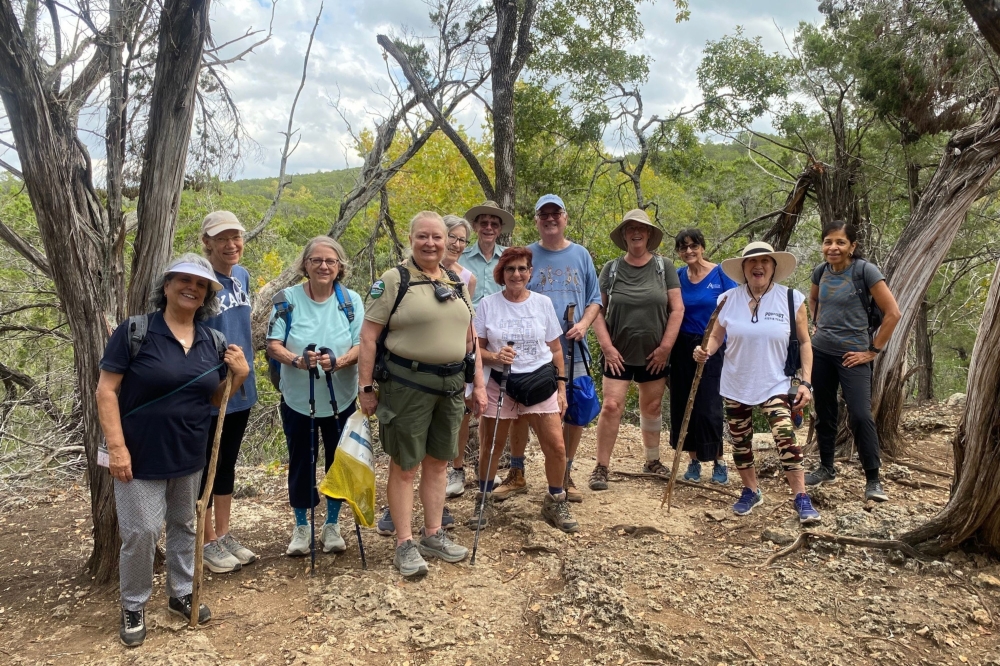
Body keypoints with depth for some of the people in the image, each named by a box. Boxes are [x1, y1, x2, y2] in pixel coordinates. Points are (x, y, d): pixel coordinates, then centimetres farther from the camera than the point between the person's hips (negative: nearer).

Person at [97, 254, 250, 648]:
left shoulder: (214, 343, 1)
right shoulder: (134, 331, -13)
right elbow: (107, 390, -13)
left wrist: (240, 375, -10)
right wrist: (116, 446, -18)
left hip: (190, 456, 5)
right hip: (141, 454, -5)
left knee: (184, 525, 18)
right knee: (141, 531, 0)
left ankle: (181, 593, 36)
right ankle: (133, 606, 23)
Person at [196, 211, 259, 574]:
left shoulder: (242, 276, 5)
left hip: (241, 387, 7)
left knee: (227, 462, 18)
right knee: (204, 465, 8)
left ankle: (224, 535, 32)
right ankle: (208, 542, 24)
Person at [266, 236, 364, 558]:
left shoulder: (351, 300, -3)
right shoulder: (289, 298, -5)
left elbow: (362, 346, -8)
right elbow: (273, 345, -8)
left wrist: (338, 361, -28)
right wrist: (297, 360, -28)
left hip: (340, 398, 1)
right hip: (297, 398, -1)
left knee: (339, 461, 11)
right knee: (301, 462, 9)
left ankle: (332, 525, 30)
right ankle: (301, 526, 28)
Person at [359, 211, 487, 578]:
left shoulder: (457, 283, 12)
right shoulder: (393, 280, -6)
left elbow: (469, 337, 16)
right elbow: (369, 336, -8)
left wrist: (479, 384, 12)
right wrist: (367, 388, -11)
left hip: (452, 384, 6)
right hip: (407, 384, -6)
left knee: (438, 461, 14)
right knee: (405, 465, 3)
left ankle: (433, 535, 28)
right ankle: (405, 544, 15)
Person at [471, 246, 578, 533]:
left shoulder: (543, 303, 2)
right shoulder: (488, 304, -2)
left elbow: (555, 350, 7)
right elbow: (476, 348, 1)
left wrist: (561, 388, 5)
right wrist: (495, 356, -20)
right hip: (499, 384, -1)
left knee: (556, 447, -5)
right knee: (490, 447, 8)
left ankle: (555, 502, 18)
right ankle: (484, 502, 30)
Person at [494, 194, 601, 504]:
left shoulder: (581, 255, 9)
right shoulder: (526, 255, 4)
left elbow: (594, 300, 10)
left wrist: (583, 324, -8)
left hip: (572, 349, 2)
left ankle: (566, 475, 22)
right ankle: (516, 474, 20)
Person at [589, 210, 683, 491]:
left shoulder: (663, 267, 2)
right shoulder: (611, 268, 1)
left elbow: (677, 309, 0)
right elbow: (597, 310, 1)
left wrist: (666, 346, -7)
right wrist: (606, 346, -8)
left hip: (654, 355, 1)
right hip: (618, 354, -1)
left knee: (652, 407, 12)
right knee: (611, 407, -8)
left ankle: (652, 462, 30)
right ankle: (601, 467, 1)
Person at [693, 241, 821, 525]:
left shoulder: (791, 299, -7)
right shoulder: (729, 299, -3)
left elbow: (804, 343, 0)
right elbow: (716, 336, 5)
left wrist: (806, 382, -7)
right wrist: (705, 351, -18)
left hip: (775, 384, -2)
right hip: (736, 385, 3)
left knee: (785, 437, -17)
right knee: (740, 440, 11)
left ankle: (802, 499, -6)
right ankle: (750, 491, 31)